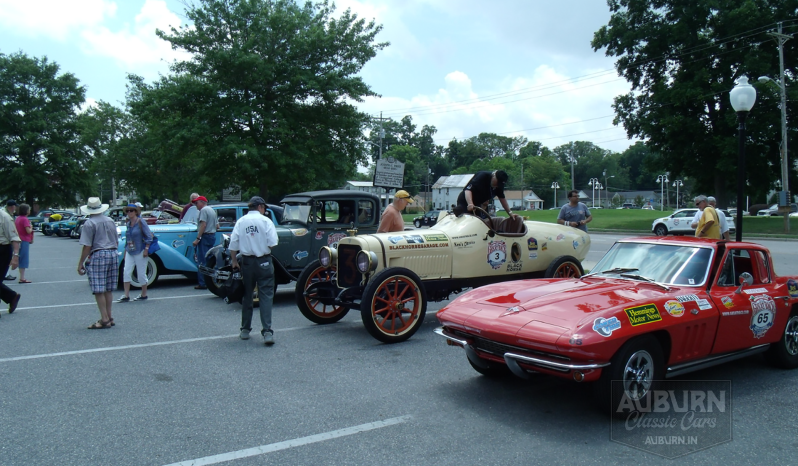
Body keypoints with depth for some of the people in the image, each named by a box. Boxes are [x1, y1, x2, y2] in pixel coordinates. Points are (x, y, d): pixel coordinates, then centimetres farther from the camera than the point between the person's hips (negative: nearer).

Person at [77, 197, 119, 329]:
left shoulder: (89, 224, -7)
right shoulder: (110, 221, 13)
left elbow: (87, 246, -11)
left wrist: (80, 263, -5)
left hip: (98, 255, -7)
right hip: (112, 254, 7)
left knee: (98, 290, -3)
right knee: (108, 289, 13)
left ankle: (104, 319, -4)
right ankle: (109, 317, 17)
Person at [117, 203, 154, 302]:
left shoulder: (141, 222, -8)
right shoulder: (128, 223, 10)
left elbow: (149, 237, -10)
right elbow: (127, 238, 19)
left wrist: (146, 249, -15)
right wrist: (126, 249, 17)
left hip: (139, 252, -6)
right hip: (129, 252, 6)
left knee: (141, 274, 2)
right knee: (126, 272, -1)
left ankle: (144, 295, 15)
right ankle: (126, 296, 2)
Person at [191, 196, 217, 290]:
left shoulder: (204, 210, -9)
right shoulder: (212, 210, 19)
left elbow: (203, 225, -18)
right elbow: (215, 225, 22)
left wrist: (197, 238, -20)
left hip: (205, 236, -9)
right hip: (213, 236, 9)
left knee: (202, 261, -8)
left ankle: (202, 283, -9)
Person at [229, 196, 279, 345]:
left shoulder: (240, 221, 3)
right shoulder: (265, 221, -6)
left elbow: (233, 244, 1)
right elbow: (272, 243, -13)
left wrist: (234, 261, 12)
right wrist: (265, 248, 8)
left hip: (246, 262, 3)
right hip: (264, 262, -3)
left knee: (247, 295, 15)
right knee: (266, 296, -3)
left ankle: (245, 330, 23)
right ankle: (267, 332, -12)